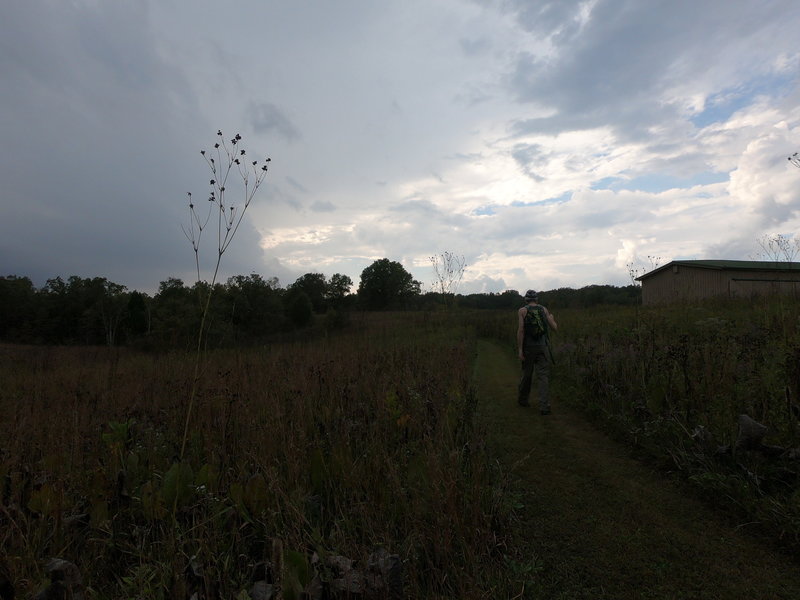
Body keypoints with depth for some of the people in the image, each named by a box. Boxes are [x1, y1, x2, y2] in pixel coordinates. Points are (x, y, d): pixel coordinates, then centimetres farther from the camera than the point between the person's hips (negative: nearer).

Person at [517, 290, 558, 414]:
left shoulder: (522, 311, -2)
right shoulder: (544, 309, 5)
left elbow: (521, 330, -13)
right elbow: (555, 328, 6)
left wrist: (520, 350, -13)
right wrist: (552, 319, 29)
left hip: (528, 347, -1)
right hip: (542, 347, 1)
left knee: (527, 374, 15)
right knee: (543, 376, -1)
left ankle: (523, 399, 32)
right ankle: (544, 407, -9)